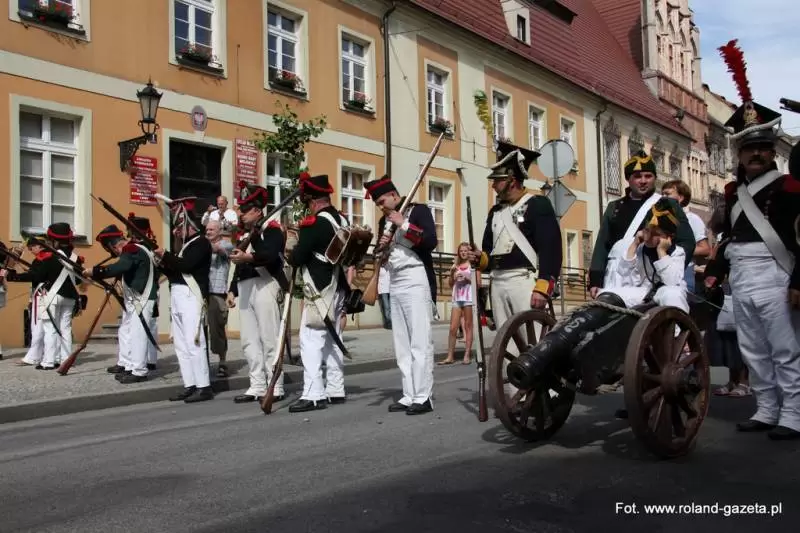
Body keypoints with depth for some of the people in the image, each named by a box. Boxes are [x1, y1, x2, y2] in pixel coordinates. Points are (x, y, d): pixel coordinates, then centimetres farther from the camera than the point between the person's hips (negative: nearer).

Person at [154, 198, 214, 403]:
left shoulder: (201, 243, -6)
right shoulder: (186, 245, 22)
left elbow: (185, 265, -19)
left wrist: (165, 255, -10)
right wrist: (163, 264, 4)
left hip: (191, 297, -10)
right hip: (177, 298, 10)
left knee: (194, 343, -11)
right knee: (181, 345, 9)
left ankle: (204, 387, -8)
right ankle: (190, 386, 14)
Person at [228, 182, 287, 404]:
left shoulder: (271, 227, -2)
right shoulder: (244, 233, 24)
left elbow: (272, 255, -21)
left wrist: (248, 257, -34)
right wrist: (233, 290, 17)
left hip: (264, 286, -9)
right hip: (245, 289, 9)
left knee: (269, 339, -6)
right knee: (249, 340, 8)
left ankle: (275, 388, -1)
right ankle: (257, 387, 14)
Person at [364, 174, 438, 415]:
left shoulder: (419, 210, -1)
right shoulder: (385, 221, 18)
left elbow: (431, 242, -15)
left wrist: (404, 225, -15)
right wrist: (381, 245, 0)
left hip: (417, 280, -7)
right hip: (394, 283, 7)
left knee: (420, 340, -8)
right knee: (402, 343, 5)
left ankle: (423, 397, -6)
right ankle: (409, 395, 9)